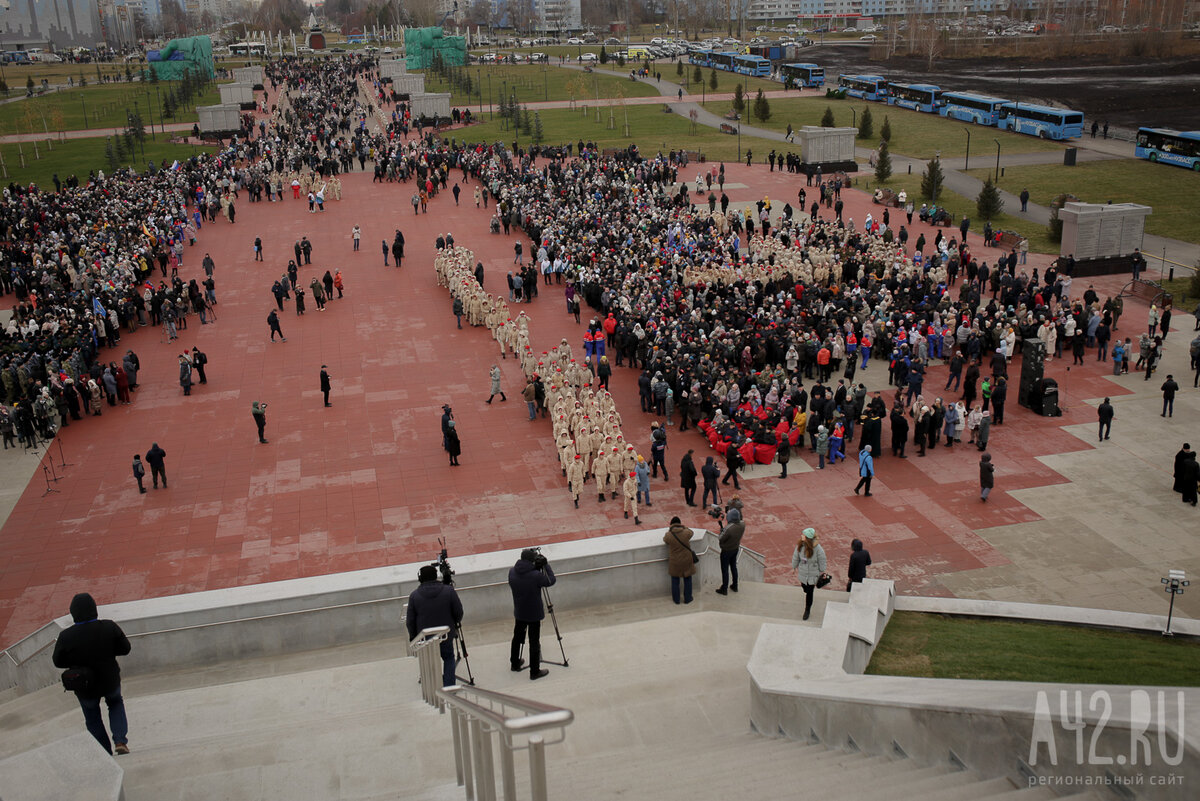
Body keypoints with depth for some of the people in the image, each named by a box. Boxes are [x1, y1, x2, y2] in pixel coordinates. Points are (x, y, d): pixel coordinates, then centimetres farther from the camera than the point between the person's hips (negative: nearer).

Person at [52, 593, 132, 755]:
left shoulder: (66, 637, -24)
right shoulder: (109, 627, -21)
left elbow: (58, 661, -10)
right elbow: (125, 649, -10)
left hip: (85, 688, -1)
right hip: (110, 681, 1)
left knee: (93, 719, 23)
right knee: (116, 703, 32)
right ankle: (120, 741, 13)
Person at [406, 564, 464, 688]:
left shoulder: (414, 596, -7)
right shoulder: (449, 591, -8)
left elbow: (410, 621, -2)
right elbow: (459, 613, -3)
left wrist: (413, 638, 11)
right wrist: (455, 625, 18)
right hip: (446, 636, 0)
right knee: (449, 658, 18)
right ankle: (449, 687, 9)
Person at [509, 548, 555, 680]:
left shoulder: (512, 572, -9)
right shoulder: (535, 575, -25)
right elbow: (551, 581, -10)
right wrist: (546, 565, -4)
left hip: (519, 613, 5)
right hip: (534, 614, -5)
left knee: (517, 638, 23)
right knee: (534, 643, 4)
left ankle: (515, 664, 38)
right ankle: (534, 672, 11)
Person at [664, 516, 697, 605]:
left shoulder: (668, 535, -17)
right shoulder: (686, 533, -16)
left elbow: (664, 539, 6)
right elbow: (692, 532, 8)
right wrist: (684, 527, 24)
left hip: (675, 562, 0)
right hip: (686, 561, 0)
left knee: (675, 581, 17)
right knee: (687, 580, 17)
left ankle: (676, 599, 28)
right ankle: (687, 599, 28)